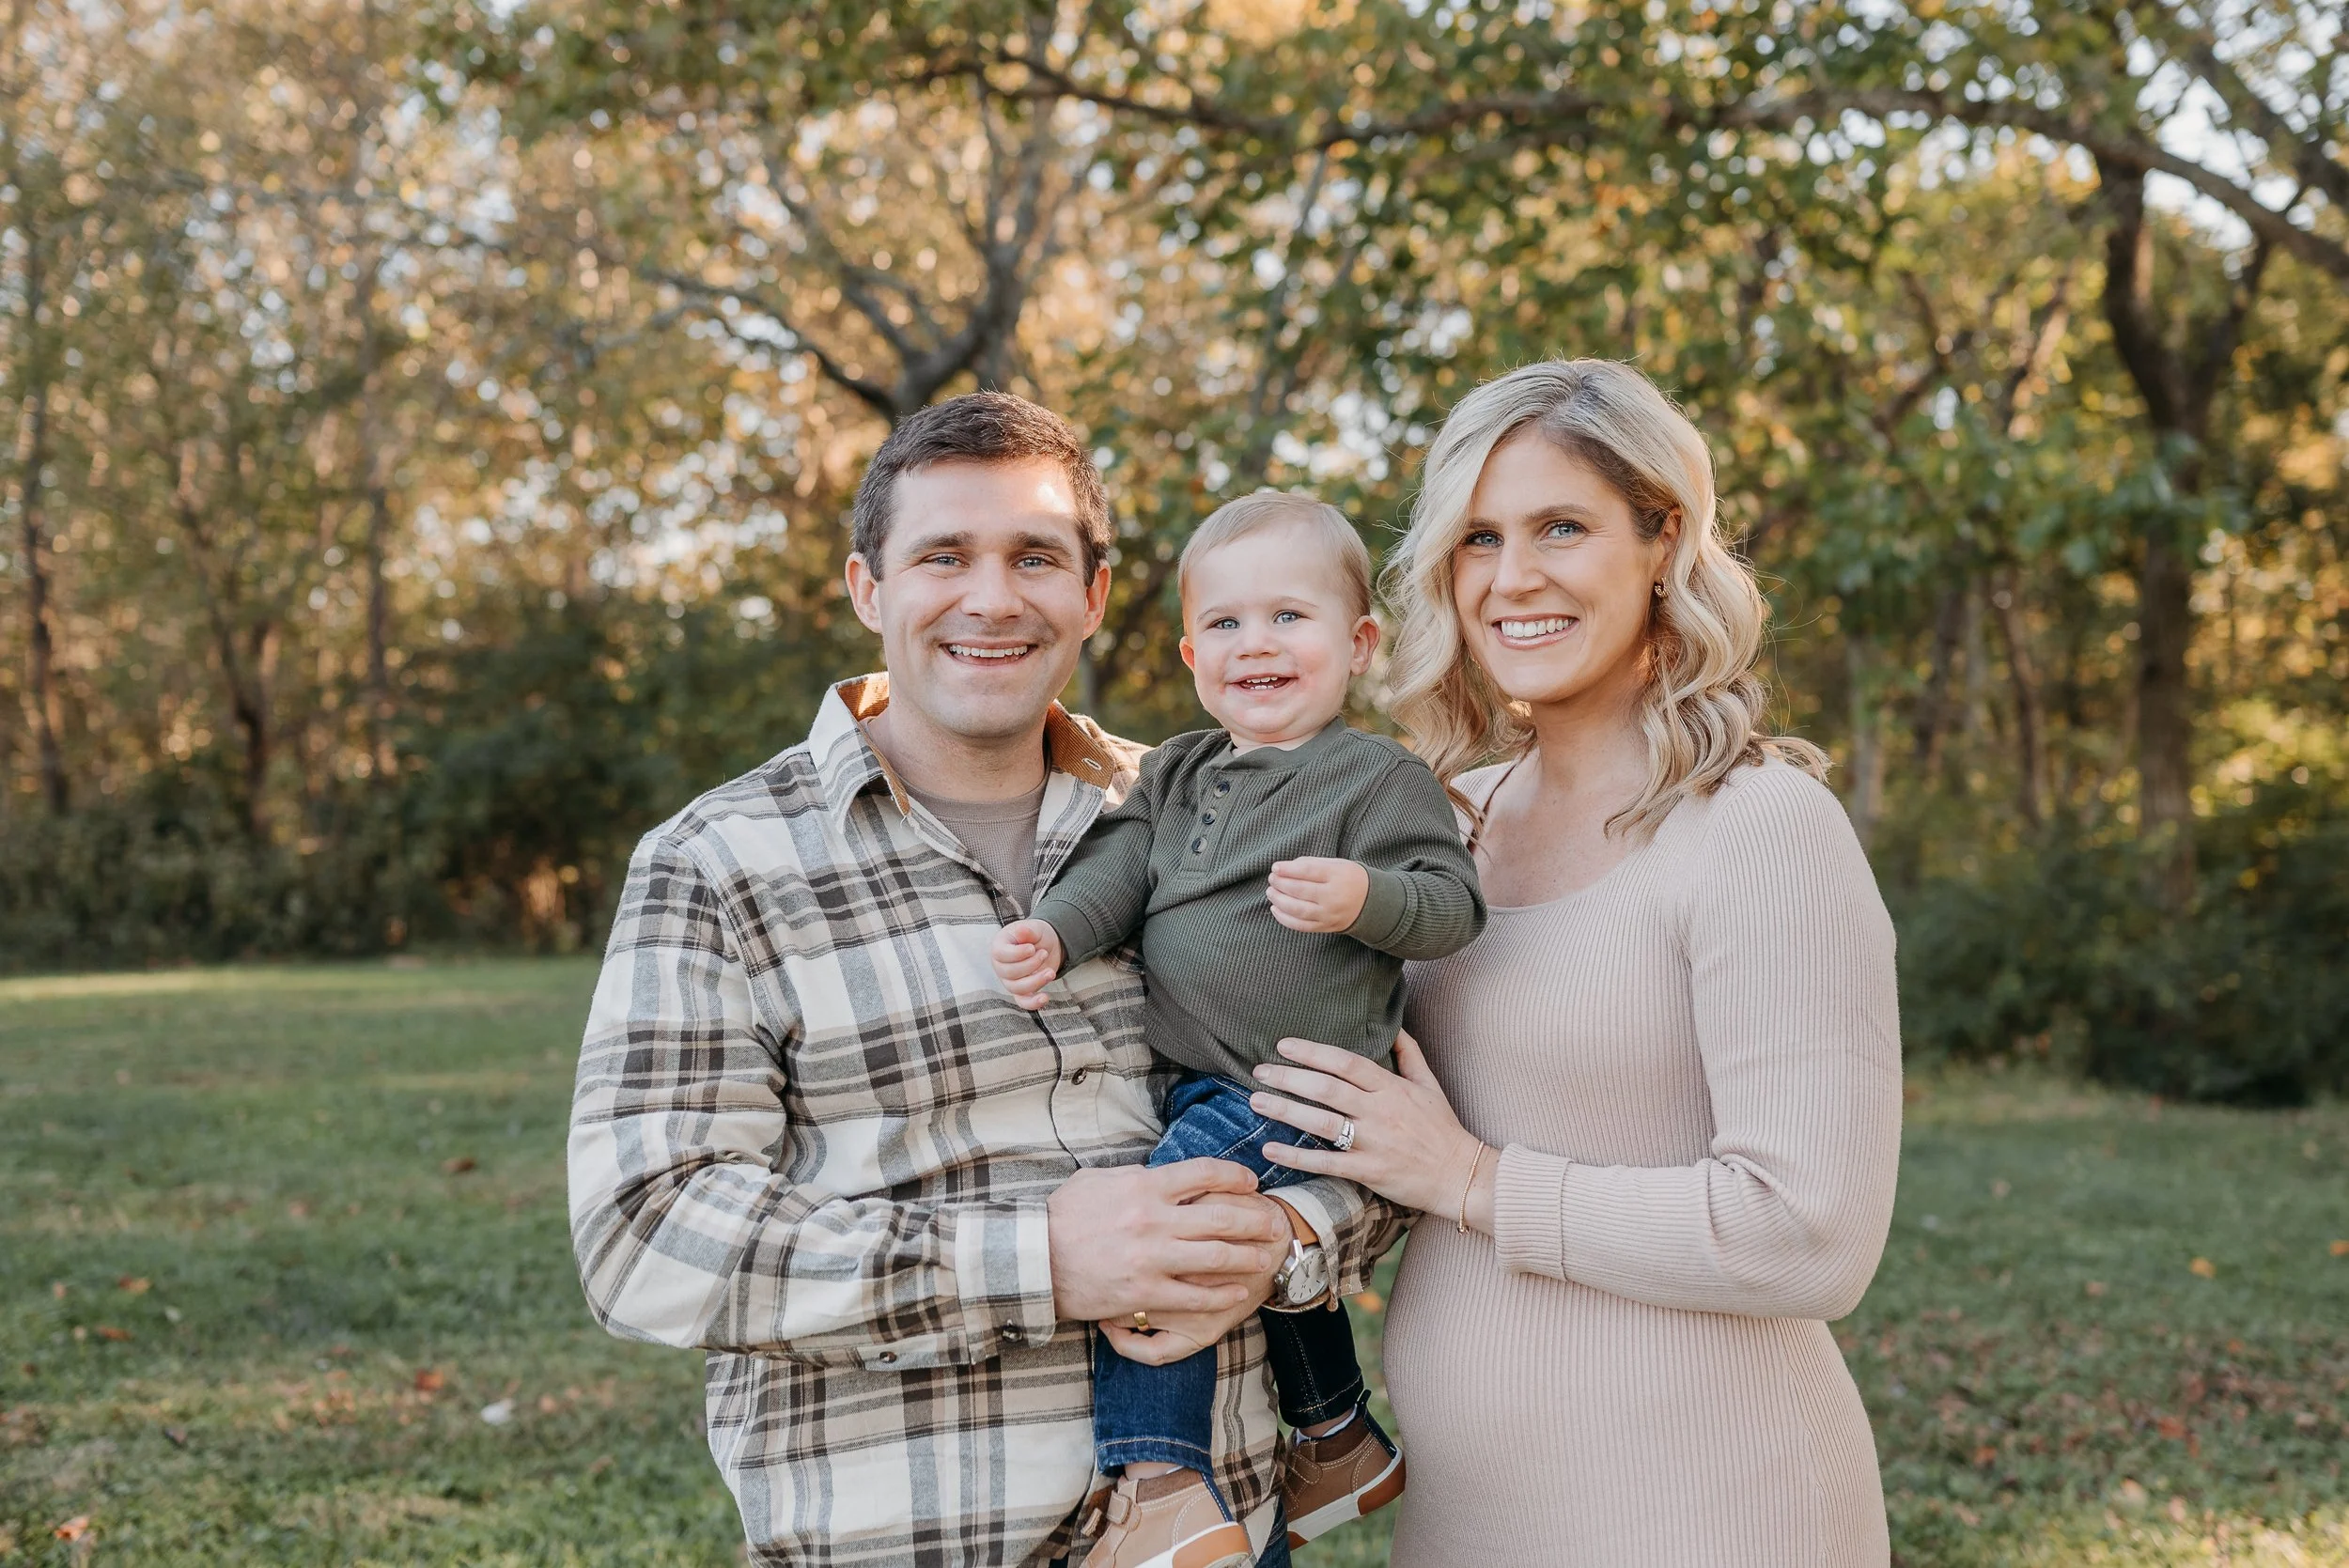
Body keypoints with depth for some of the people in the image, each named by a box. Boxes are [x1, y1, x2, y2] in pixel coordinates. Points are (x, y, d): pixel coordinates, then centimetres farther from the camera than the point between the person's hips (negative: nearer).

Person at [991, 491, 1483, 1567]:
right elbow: (1118, 865, 5)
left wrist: (1363, 899, -30)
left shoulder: (1381, 778, -6)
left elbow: (1454, 904, -11)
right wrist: (1053, 932, -14)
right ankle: (1339, 1445, 43)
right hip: (1198, 1088, 8)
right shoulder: (1179, 774, 14)